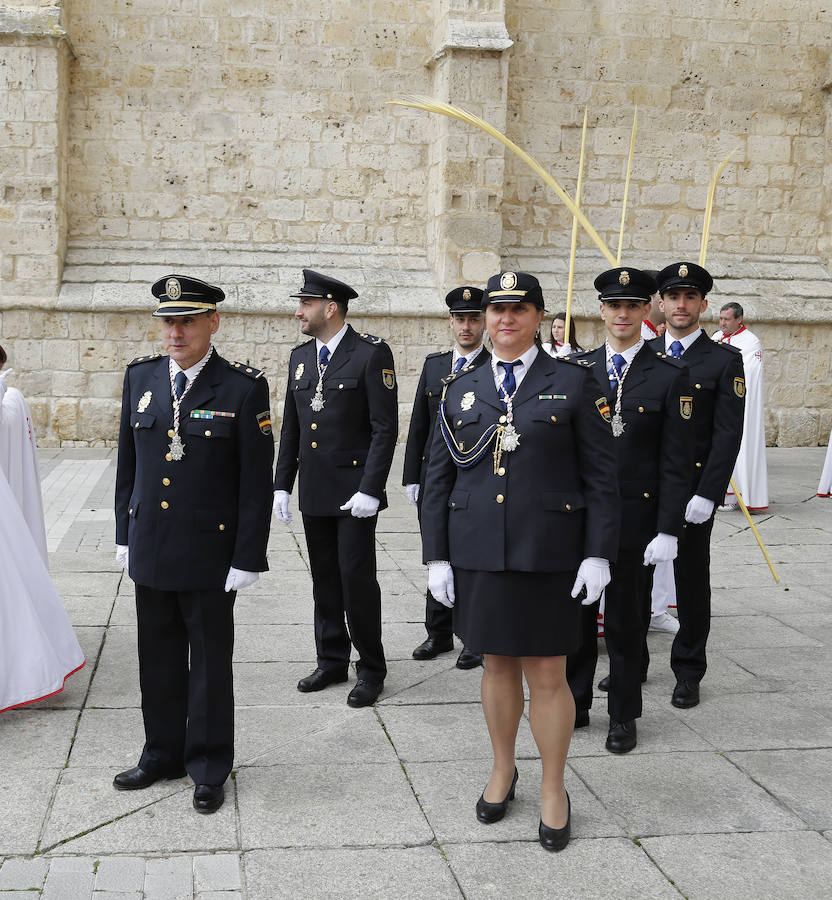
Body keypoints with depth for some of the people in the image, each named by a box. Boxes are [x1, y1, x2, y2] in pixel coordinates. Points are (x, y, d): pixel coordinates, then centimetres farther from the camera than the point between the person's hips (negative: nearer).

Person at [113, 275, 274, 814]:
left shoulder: (245, 387, -9)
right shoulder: (141, 377, 5)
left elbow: (257, 482, -9)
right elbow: (128, 463, 12)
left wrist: (248, 558, -11)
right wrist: (125, 534, 11)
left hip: (209, 554, -4)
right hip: (149, 549, 4)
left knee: (210, 663, 8)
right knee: (159, 660, 16)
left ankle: (210, 767, 24)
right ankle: (164, 754, 33)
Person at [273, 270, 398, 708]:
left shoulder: (371, 354, -9)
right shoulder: (300, 356, 11)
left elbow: (385, 428, -12)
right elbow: (291, 428, 15)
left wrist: (370, 490, -18)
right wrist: (282, 485, 10)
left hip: (354, 489, -6)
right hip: (314, 491, 6)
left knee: (357, 576, -4)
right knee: (324, 578, 12)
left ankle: (371, 668, 10)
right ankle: (332, 660, 25)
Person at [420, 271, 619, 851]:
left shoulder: (574, 384, 0)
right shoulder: (462, 390, 8)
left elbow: (601, 476, -2)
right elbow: (439, 479, 9)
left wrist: (598, 555, -8)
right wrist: (437, 556, 3)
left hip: (548, 557, -3)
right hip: (478, 556, 3)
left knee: (547, 676, 3)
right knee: (498, 665, 14)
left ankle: (554, 790, 21)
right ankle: (503, 771, 34)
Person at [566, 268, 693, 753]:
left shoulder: (671, 376, -4)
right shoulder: (577, 369, 5)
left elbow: (677, 462, -6)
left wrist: (668, 530, -11)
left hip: (636, 516, -3)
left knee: (627, 620, 8)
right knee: (575, 612, 11)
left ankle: (623, 716, 23)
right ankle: (575, 703, 28)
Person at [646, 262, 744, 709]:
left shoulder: (725, 361, -3)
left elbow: (727, 435, -8)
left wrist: (706, 496, -15)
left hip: (692, 491, -3)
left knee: (692, 580, 7)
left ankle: (688, 672, 20)